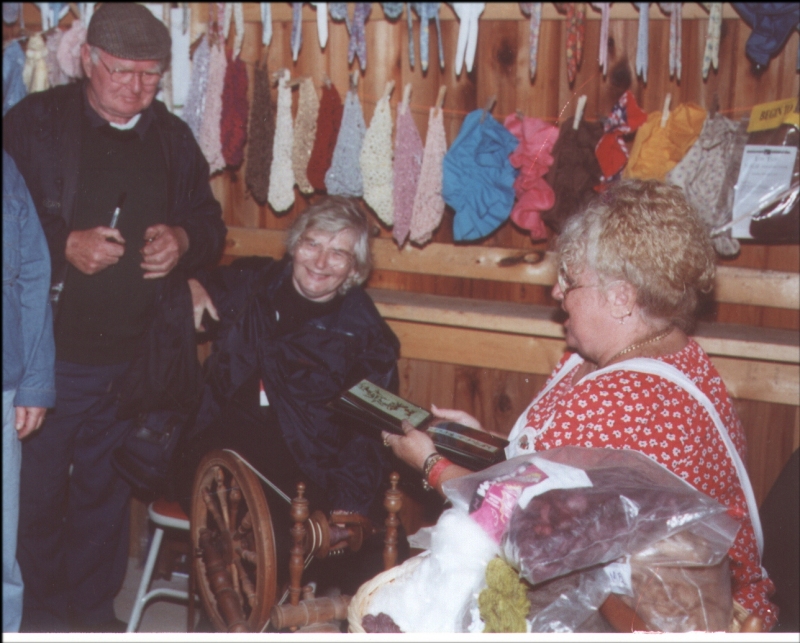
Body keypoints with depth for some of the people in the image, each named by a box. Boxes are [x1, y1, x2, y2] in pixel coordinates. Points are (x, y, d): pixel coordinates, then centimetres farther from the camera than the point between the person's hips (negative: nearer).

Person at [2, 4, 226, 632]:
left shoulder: (172, 138, 9)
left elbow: (210, 221, 16)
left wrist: (185, 241, -5)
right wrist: (66, 246, -20)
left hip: (135, 359, 4)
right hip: (51, 351, -4)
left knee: (107, 491, 16)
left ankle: (92, 607, 33)